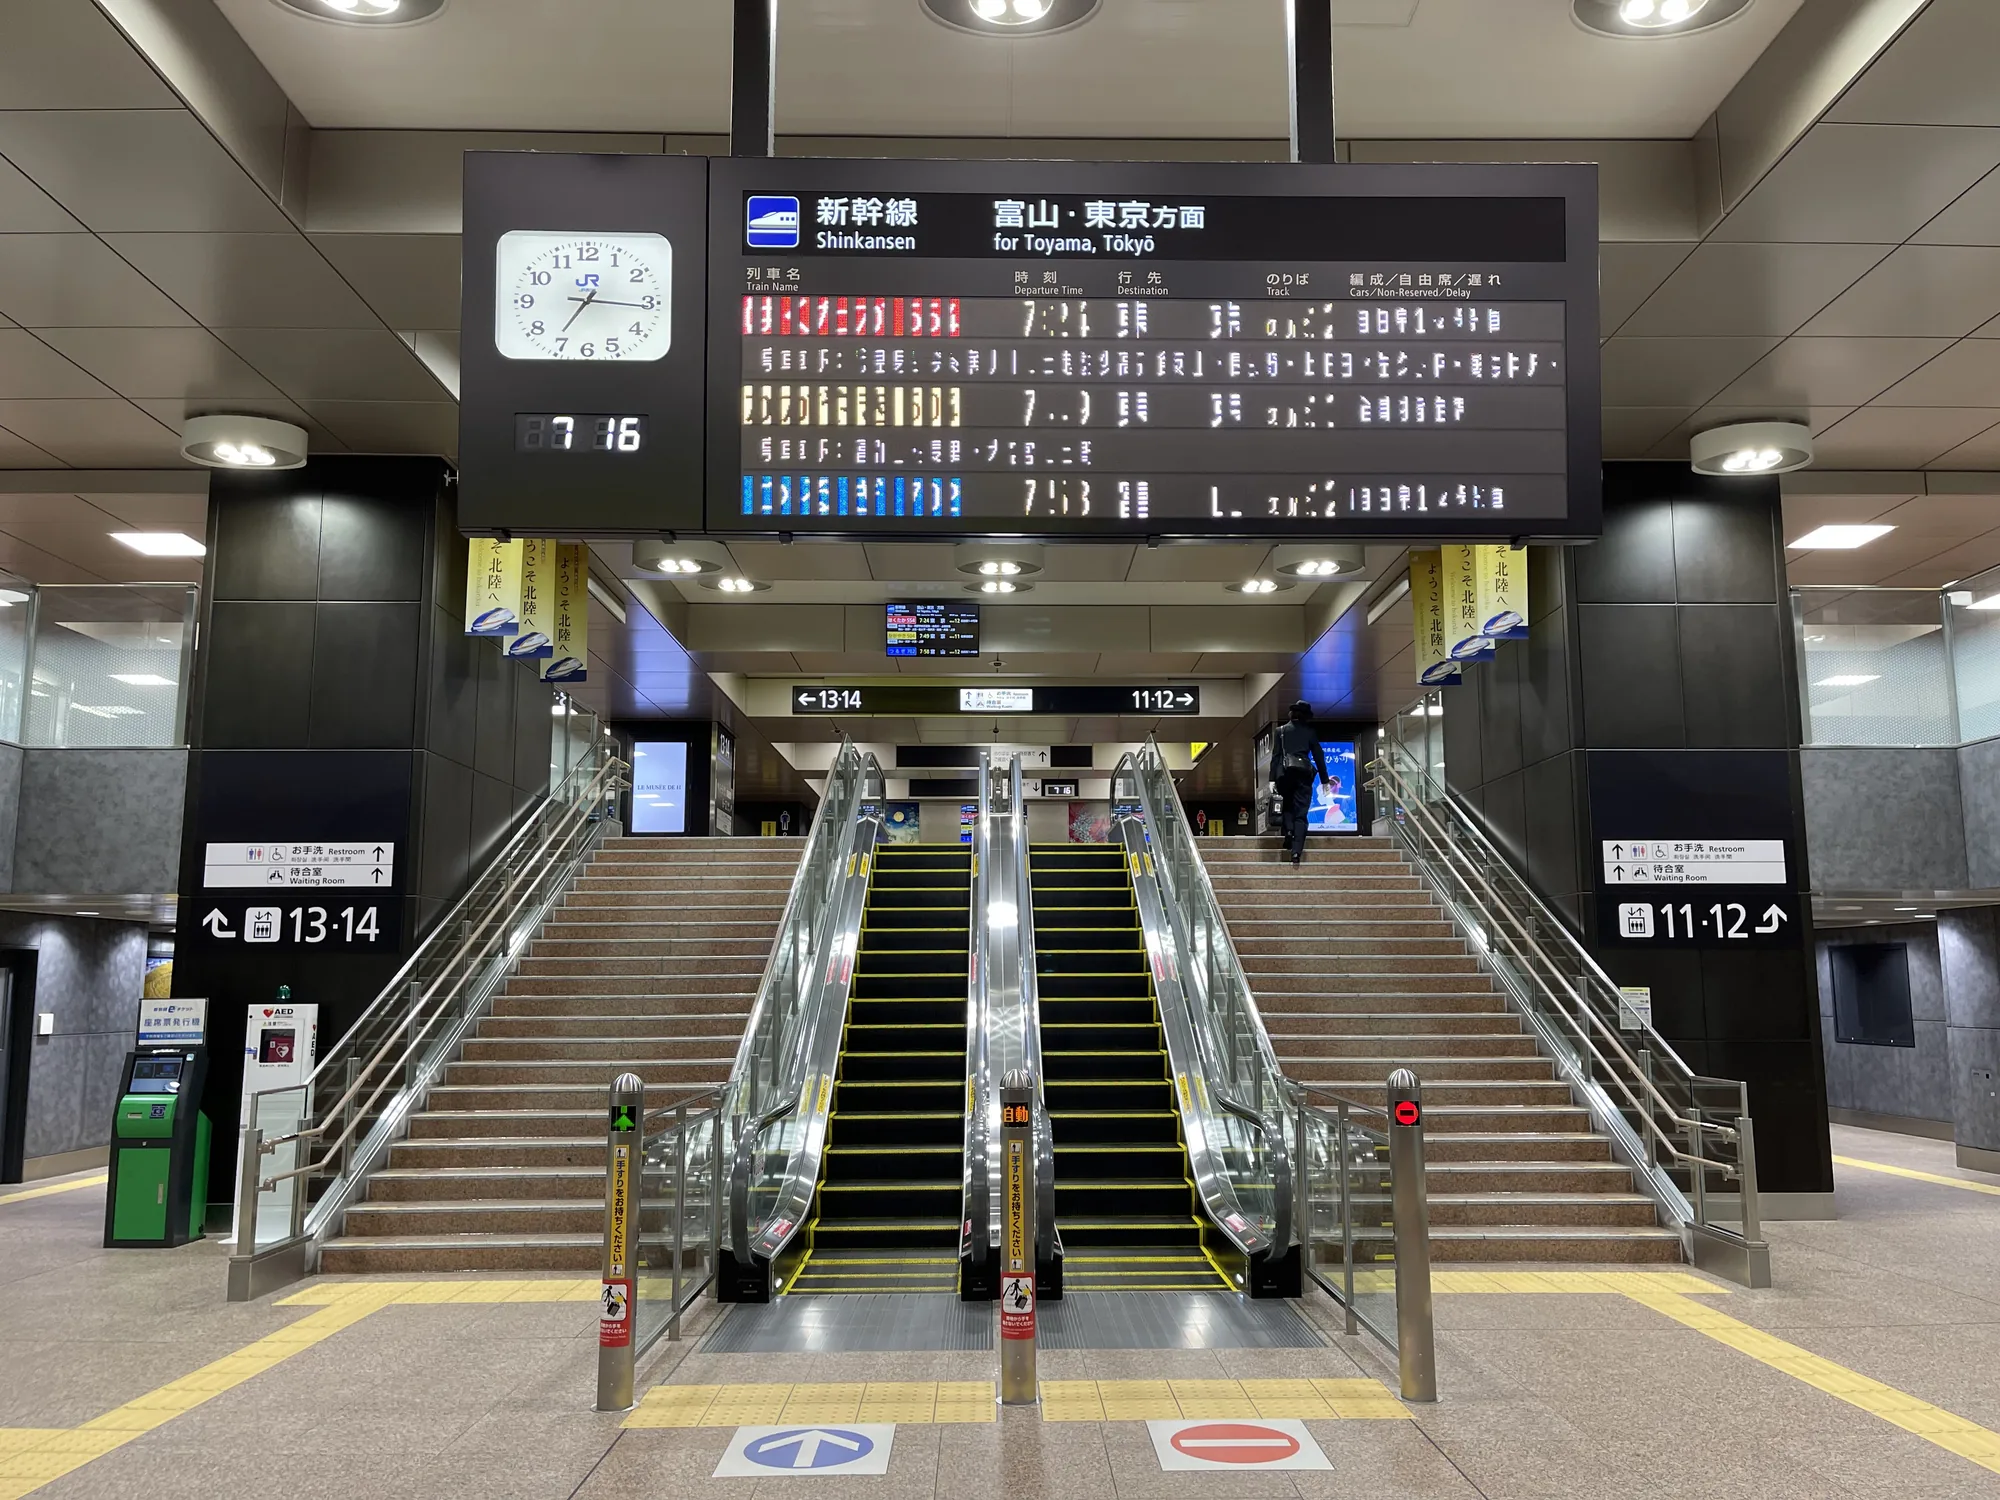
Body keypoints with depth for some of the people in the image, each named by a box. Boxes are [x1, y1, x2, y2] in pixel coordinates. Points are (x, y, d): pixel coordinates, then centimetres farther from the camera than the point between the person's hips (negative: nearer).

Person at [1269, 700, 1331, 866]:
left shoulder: (1281, 731, 8)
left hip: (1285, 772, 0)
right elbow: (1319, 756, 8)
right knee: (1301, 813, -2)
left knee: (1287, 807, 19)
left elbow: (1275, 755, 2)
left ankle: (1288, 832, -9)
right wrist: (1325, 780, 12)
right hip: (1304, 773, 0)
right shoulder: (1310, 732, 9)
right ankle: (1296, 852, -13)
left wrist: (1273, 779, 0)